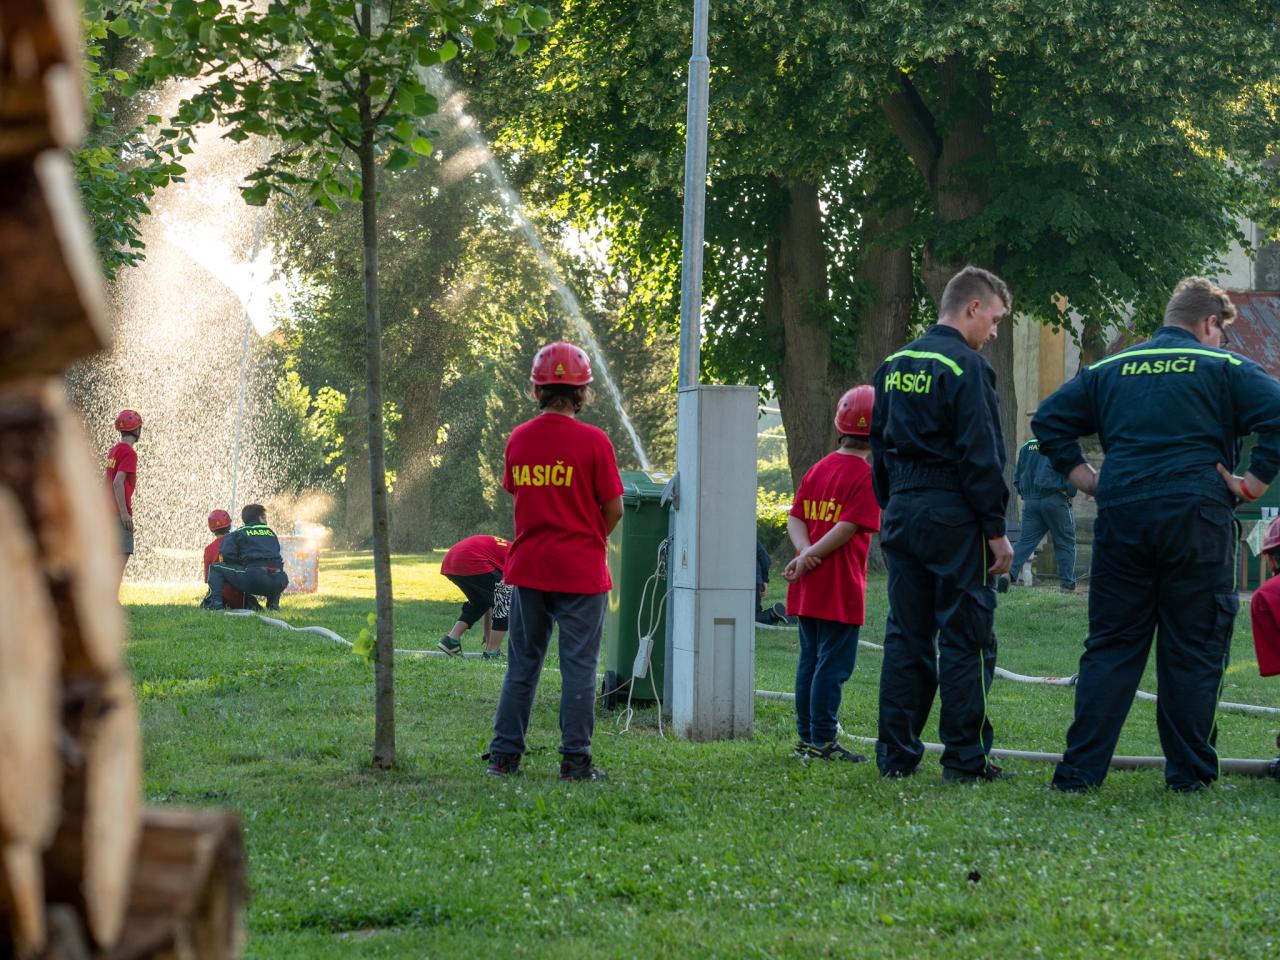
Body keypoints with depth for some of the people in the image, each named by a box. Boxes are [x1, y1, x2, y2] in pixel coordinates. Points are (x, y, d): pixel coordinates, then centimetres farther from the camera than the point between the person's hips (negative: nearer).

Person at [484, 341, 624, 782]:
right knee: (578, 667, 1)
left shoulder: (518, 439, 2)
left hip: (528, 565, 4)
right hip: (581, 570, -4)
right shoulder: (593, 441, -10)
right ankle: (575, 761, 0)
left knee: (522, 664, 13)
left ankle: (504, 755, 13)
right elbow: (613, 510, -6)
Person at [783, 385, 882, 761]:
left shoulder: (818, 469, 12)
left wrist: (805, 552, -8)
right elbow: (848, 528, -19)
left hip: (807, 589, 7)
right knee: (833, 665, -3)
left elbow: (795, 518, 7)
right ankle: (821, 742, -3)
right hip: (841, 589, -7)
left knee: (810, 661, 14)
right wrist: (812, 557, -13)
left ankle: (806, 738, 19)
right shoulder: (866, 475, -11)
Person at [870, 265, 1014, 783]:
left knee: (906, 635, 11)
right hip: (953, 516, -7)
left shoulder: (894, 366, 13)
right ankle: (964, 757, -2)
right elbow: (980, 457, -14)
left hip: (901, 511, 7)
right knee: (965, 638, -2)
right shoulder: (967, 367, -11)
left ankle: (896, 754, 11)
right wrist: (997, 531, -10)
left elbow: (879, 449, 17)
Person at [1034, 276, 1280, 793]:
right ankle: (1189, 773, 6)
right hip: (1197, 516, -3)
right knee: (1193, 650, 5)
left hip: (1121, 517, 3)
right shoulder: (1224, 368, 4)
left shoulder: (1111, 368, 16)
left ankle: (1079, 769, 2)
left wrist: (1084, 477, 14)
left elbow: (1049, 418, 14)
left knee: (1110, 647, 8)